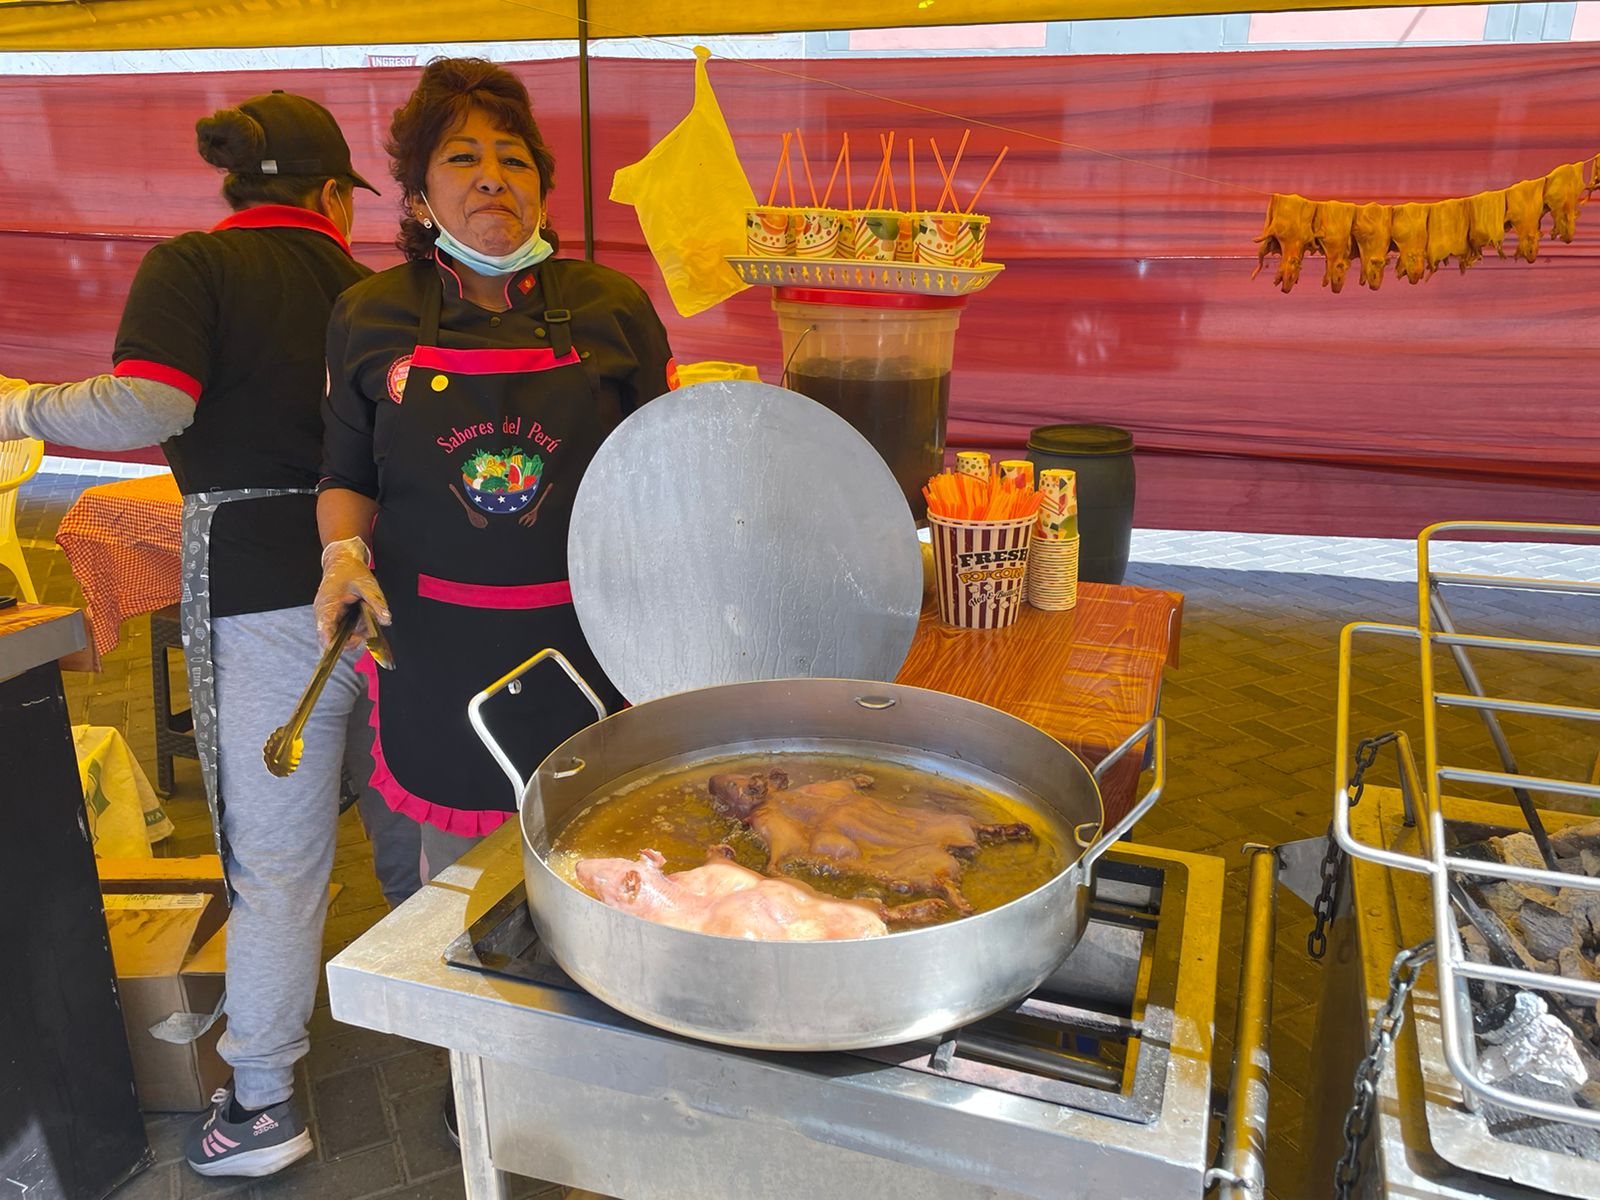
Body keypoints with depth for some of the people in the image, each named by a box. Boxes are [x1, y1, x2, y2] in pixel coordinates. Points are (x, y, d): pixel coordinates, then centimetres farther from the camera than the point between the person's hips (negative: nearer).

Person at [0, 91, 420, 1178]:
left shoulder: (193, 265, -4)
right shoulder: (366, 286, 8)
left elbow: (148, 407, -19)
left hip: (264, 593, -4)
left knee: (274, 853, 6)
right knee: (410, 816, 19)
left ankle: (263, 1104, 21)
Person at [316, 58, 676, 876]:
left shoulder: (613, 308, 0)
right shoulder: (370, 318, 2)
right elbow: (347, 477, 11)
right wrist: (344, 554, -8)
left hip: (587, 640, 0)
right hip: (437, 651, 1)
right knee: (456, 875, 19)